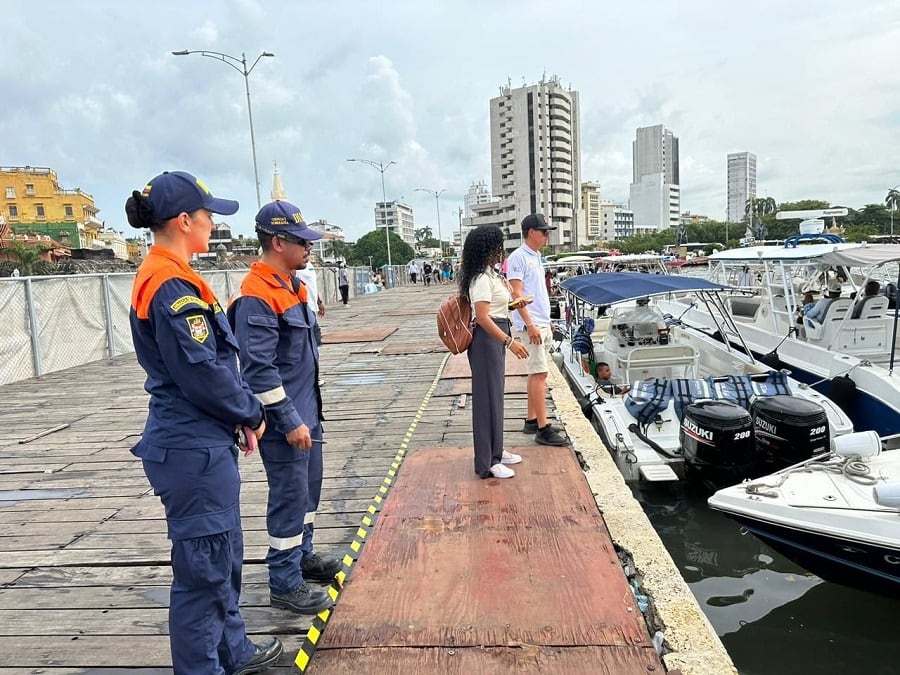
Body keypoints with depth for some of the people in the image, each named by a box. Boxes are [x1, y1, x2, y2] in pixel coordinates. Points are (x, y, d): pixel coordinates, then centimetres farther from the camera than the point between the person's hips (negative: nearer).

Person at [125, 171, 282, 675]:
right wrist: (251, 412, -6)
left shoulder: (166, 277, 12)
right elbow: (202, 372, -22)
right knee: (203, 565, 3)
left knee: (224, 555, 22)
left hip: (203, 443, 10)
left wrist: (241, 412, 8)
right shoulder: (173, 286, -19)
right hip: (194, 449, -10)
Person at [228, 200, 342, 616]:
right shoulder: (256, 297, -20)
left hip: (307, 410, 10)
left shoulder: (291, 285, 10)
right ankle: (285, 584, 16)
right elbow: (259, 368, -24)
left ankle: (302, 556, 39)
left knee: (308, 489, 21)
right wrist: (289, 420, -21)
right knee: (290, 497, 1)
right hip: (284, 419, -10)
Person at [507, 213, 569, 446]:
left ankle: (531, 421, 21)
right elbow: (516, 294, -18)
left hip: (542, 324, 10)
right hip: (530, 325, -10)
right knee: (539, 374, -11)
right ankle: (542, 429, -9)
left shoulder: (535, 257, 17)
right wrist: (530, 324, -23)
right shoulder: (518, 258, -11)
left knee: (535, 373, 12)